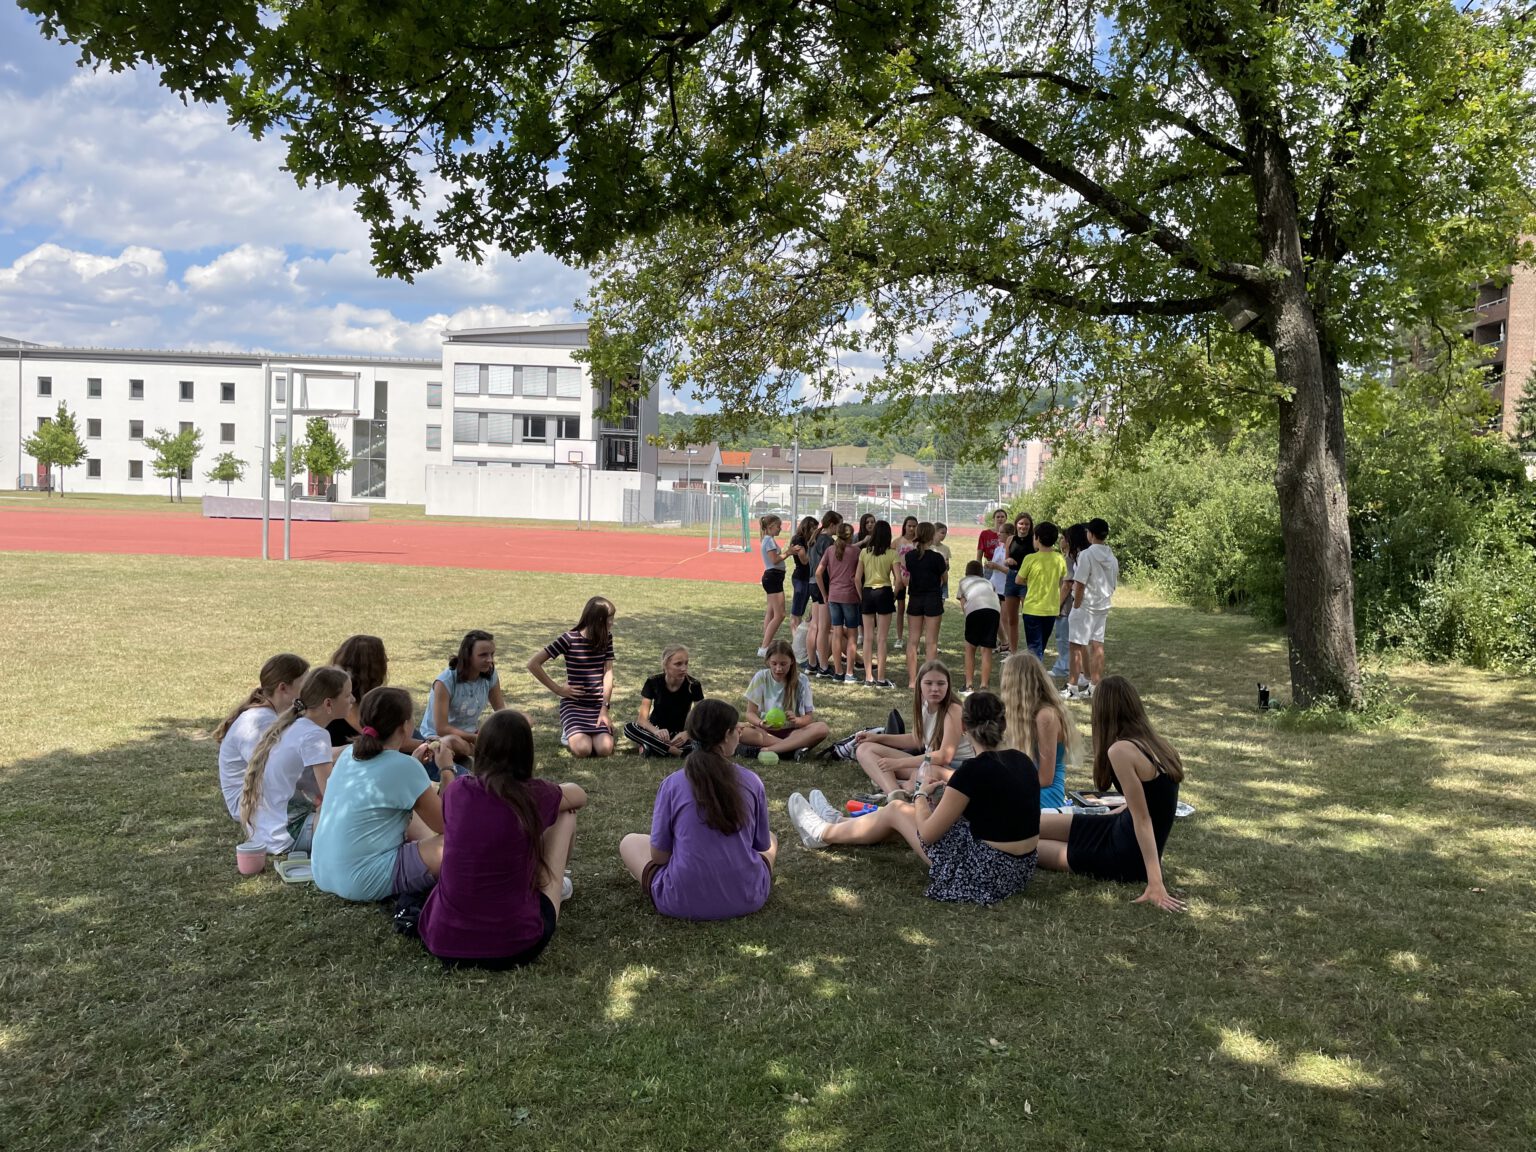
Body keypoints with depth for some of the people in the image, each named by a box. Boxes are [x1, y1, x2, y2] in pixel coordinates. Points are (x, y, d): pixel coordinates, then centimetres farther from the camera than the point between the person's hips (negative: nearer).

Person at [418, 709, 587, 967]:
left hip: (444, 944, 3)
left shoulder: (455, 791, -3)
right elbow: (580, 797, 15)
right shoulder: (534, 796, -10)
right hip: (514, 948, -3)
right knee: (564, 816, 14)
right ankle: (555, 884, 43)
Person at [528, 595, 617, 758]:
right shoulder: (569, 639, -11)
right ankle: (570, 734, 10)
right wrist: (557, 689, -9)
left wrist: (604, 709, -10)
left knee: (605, 749, -20)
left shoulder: (606, 638, 3)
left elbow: (608, 673, -1)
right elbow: (533, 664, -11)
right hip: (573, 704, -3)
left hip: (597, 704, 3)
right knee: (583, 750, -24)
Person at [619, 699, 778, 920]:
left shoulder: (672, 784, -9)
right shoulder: (752, 782, -5)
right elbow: (762, 845, 6)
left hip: (683, 903, -2)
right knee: (771, 839, 31)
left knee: (629, 842, 21)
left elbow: (658, 855, -4)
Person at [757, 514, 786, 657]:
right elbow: (775, 560, -20)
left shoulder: (767, 539, 18)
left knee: (770, 614, 13)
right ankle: (764, 648, -16)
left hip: (771, 577, 11)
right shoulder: (770, 540, -13)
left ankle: (765, 646, 16)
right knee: (779, 615, -13)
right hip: (773, 577, -11)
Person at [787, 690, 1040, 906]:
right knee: (928, 810, 24)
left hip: (984, 875, -7)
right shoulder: (1022, 761, -1)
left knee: (895, 810, 10)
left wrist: (921, 795, 3)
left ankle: (824, 834, 34)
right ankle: (840, 824, 45)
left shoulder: (974, 769, -23)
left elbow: (927, 834, -15)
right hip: (1020, 869, 7)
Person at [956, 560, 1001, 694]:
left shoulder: (963, 581, 31)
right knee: (987, 651, 7)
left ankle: (969, 686, 12)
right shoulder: (988, 582, 37)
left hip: (974, 609, -2)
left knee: (970, 648, 15)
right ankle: (984, 687, 1)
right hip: (994, 609, 2)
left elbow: (963, 603, 20)